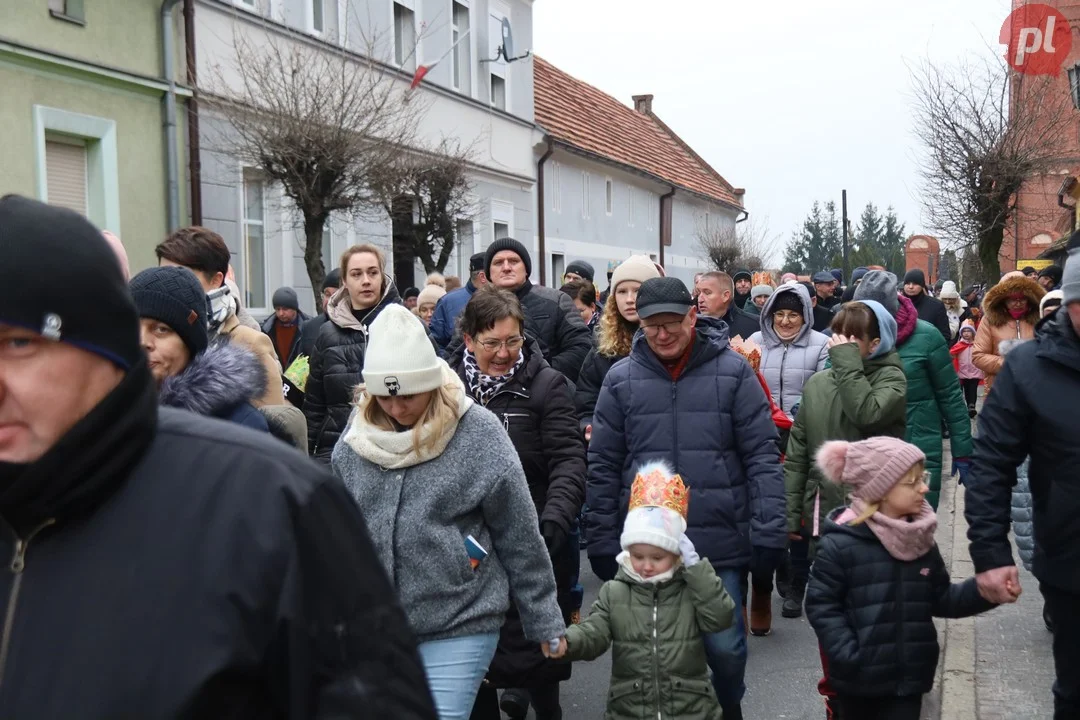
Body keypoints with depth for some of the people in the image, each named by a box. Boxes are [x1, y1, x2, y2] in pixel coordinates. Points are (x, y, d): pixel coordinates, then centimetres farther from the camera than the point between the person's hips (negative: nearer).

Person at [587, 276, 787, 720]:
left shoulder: (733, 371, -2)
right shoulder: (621, 379, 1)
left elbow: (762, 457, -2)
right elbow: (603, 467, 4)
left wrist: (769, 533, -7)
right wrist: (601, 542, 3)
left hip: (722, 546, -1)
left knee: (726, 650, 8)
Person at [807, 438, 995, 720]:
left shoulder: (921, 542, 2)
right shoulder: (839, 544, -17)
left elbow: (941, 600, 8)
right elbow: (821, 605, -14)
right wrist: (849, 657, -21)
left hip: (908, 677, 4)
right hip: (859, 679, -4)